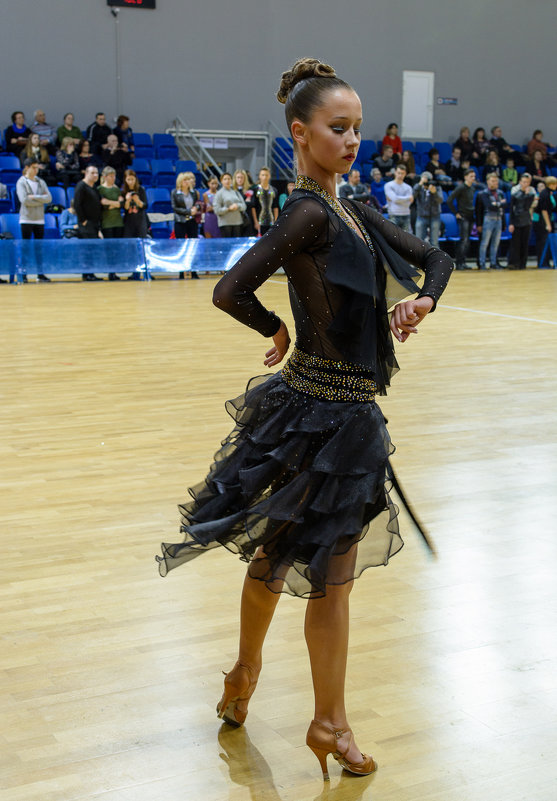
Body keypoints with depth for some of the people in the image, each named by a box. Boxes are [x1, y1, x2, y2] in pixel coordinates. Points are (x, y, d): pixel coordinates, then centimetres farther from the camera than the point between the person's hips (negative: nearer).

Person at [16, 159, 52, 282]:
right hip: (26, 219, -4)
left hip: (39, 219, 4)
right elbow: (24, 200, -14)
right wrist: (41, 200, -7)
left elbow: (49, 198, 0)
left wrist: (34, 197, -12)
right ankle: (23, 274, 0)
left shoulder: (41, 182, 11)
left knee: (39, 247, 5)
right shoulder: (21, 182, -2)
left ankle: (40, 273, 9)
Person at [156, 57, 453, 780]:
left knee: (279, 553, 21)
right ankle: (329, 723, 20)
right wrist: (280, 332, -5)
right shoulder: (309, 213, -17)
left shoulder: (353, 213, 10)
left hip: (341, 410, 8)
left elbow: (436, 258, 16)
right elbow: (231, 291, -24)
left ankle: (245, 675, 40)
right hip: (325, 413, -8)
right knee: (329, 571, 4)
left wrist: (423, 298, -6)